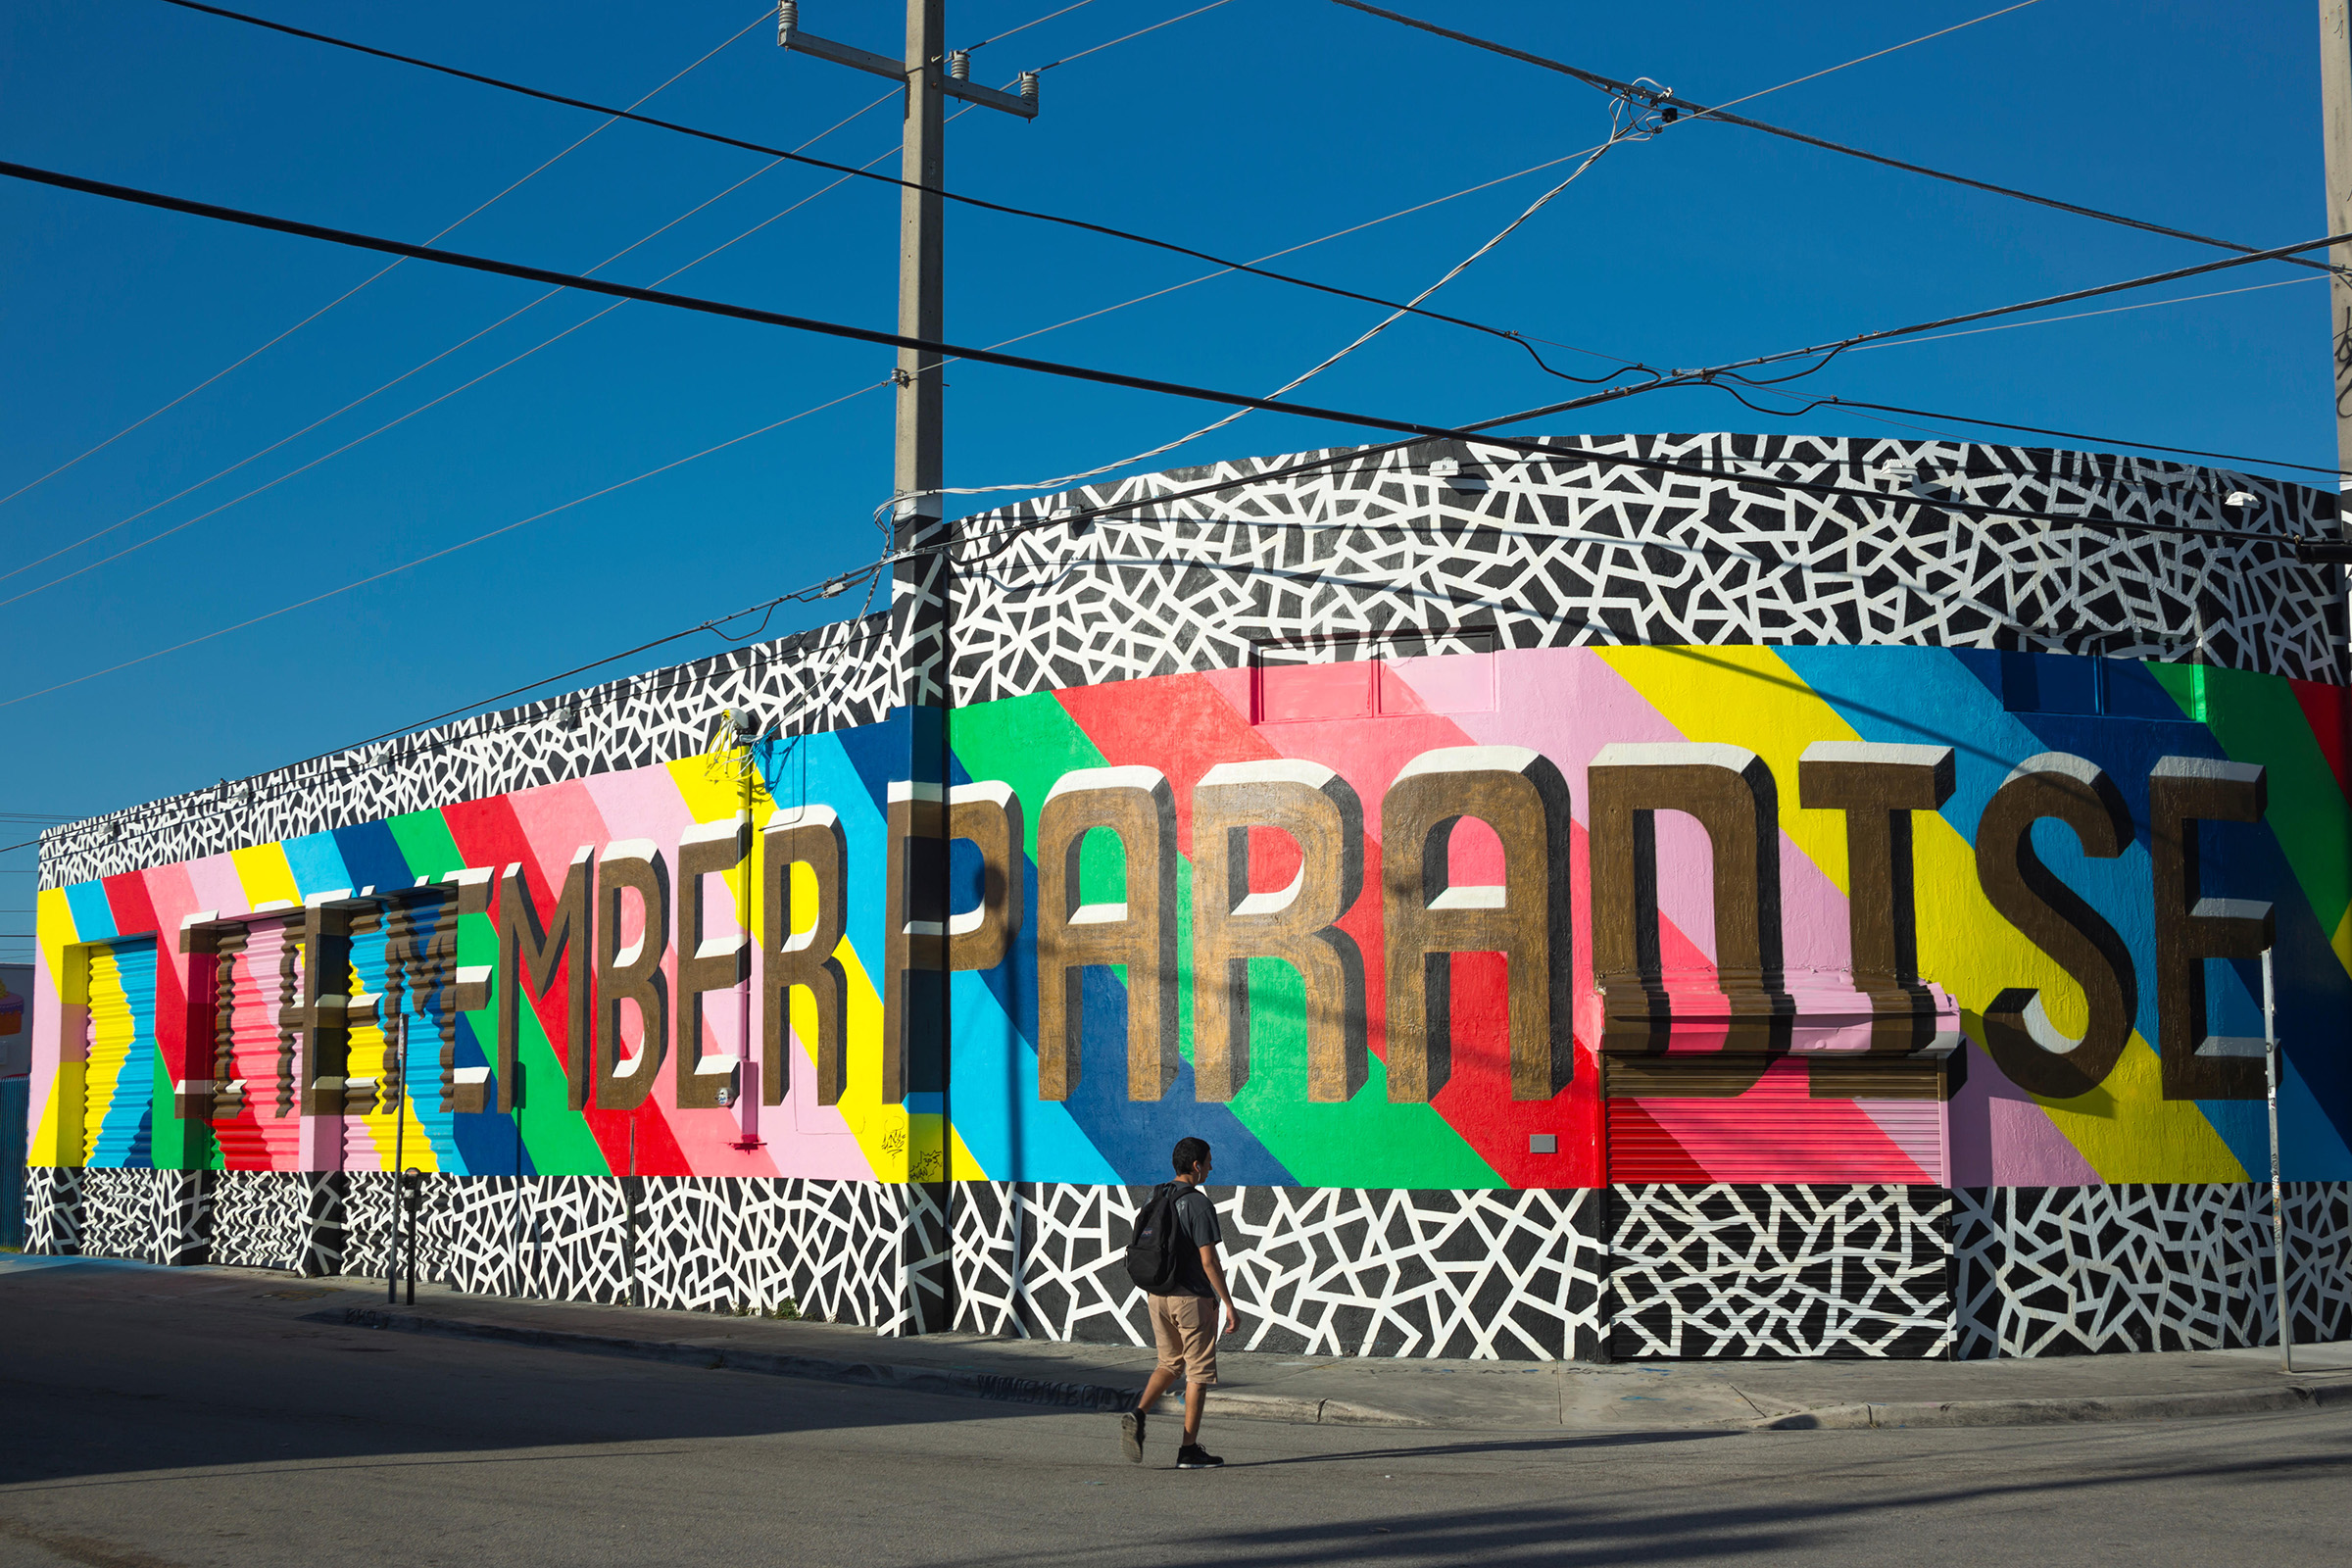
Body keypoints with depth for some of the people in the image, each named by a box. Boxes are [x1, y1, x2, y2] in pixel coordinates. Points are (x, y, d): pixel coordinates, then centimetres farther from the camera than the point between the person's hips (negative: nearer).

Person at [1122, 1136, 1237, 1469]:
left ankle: (1138, 1414, -3)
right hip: (1193, 1298, -7)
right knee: (1198, 1372, 4)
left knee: (1170, 1363, 19)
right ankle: (1189, 1450, 6)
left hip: (1158, 1295, 7)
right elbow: (1208, 1261, -18)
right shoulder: (1199, 1204, -15)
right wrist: (1229, 1305, -13)